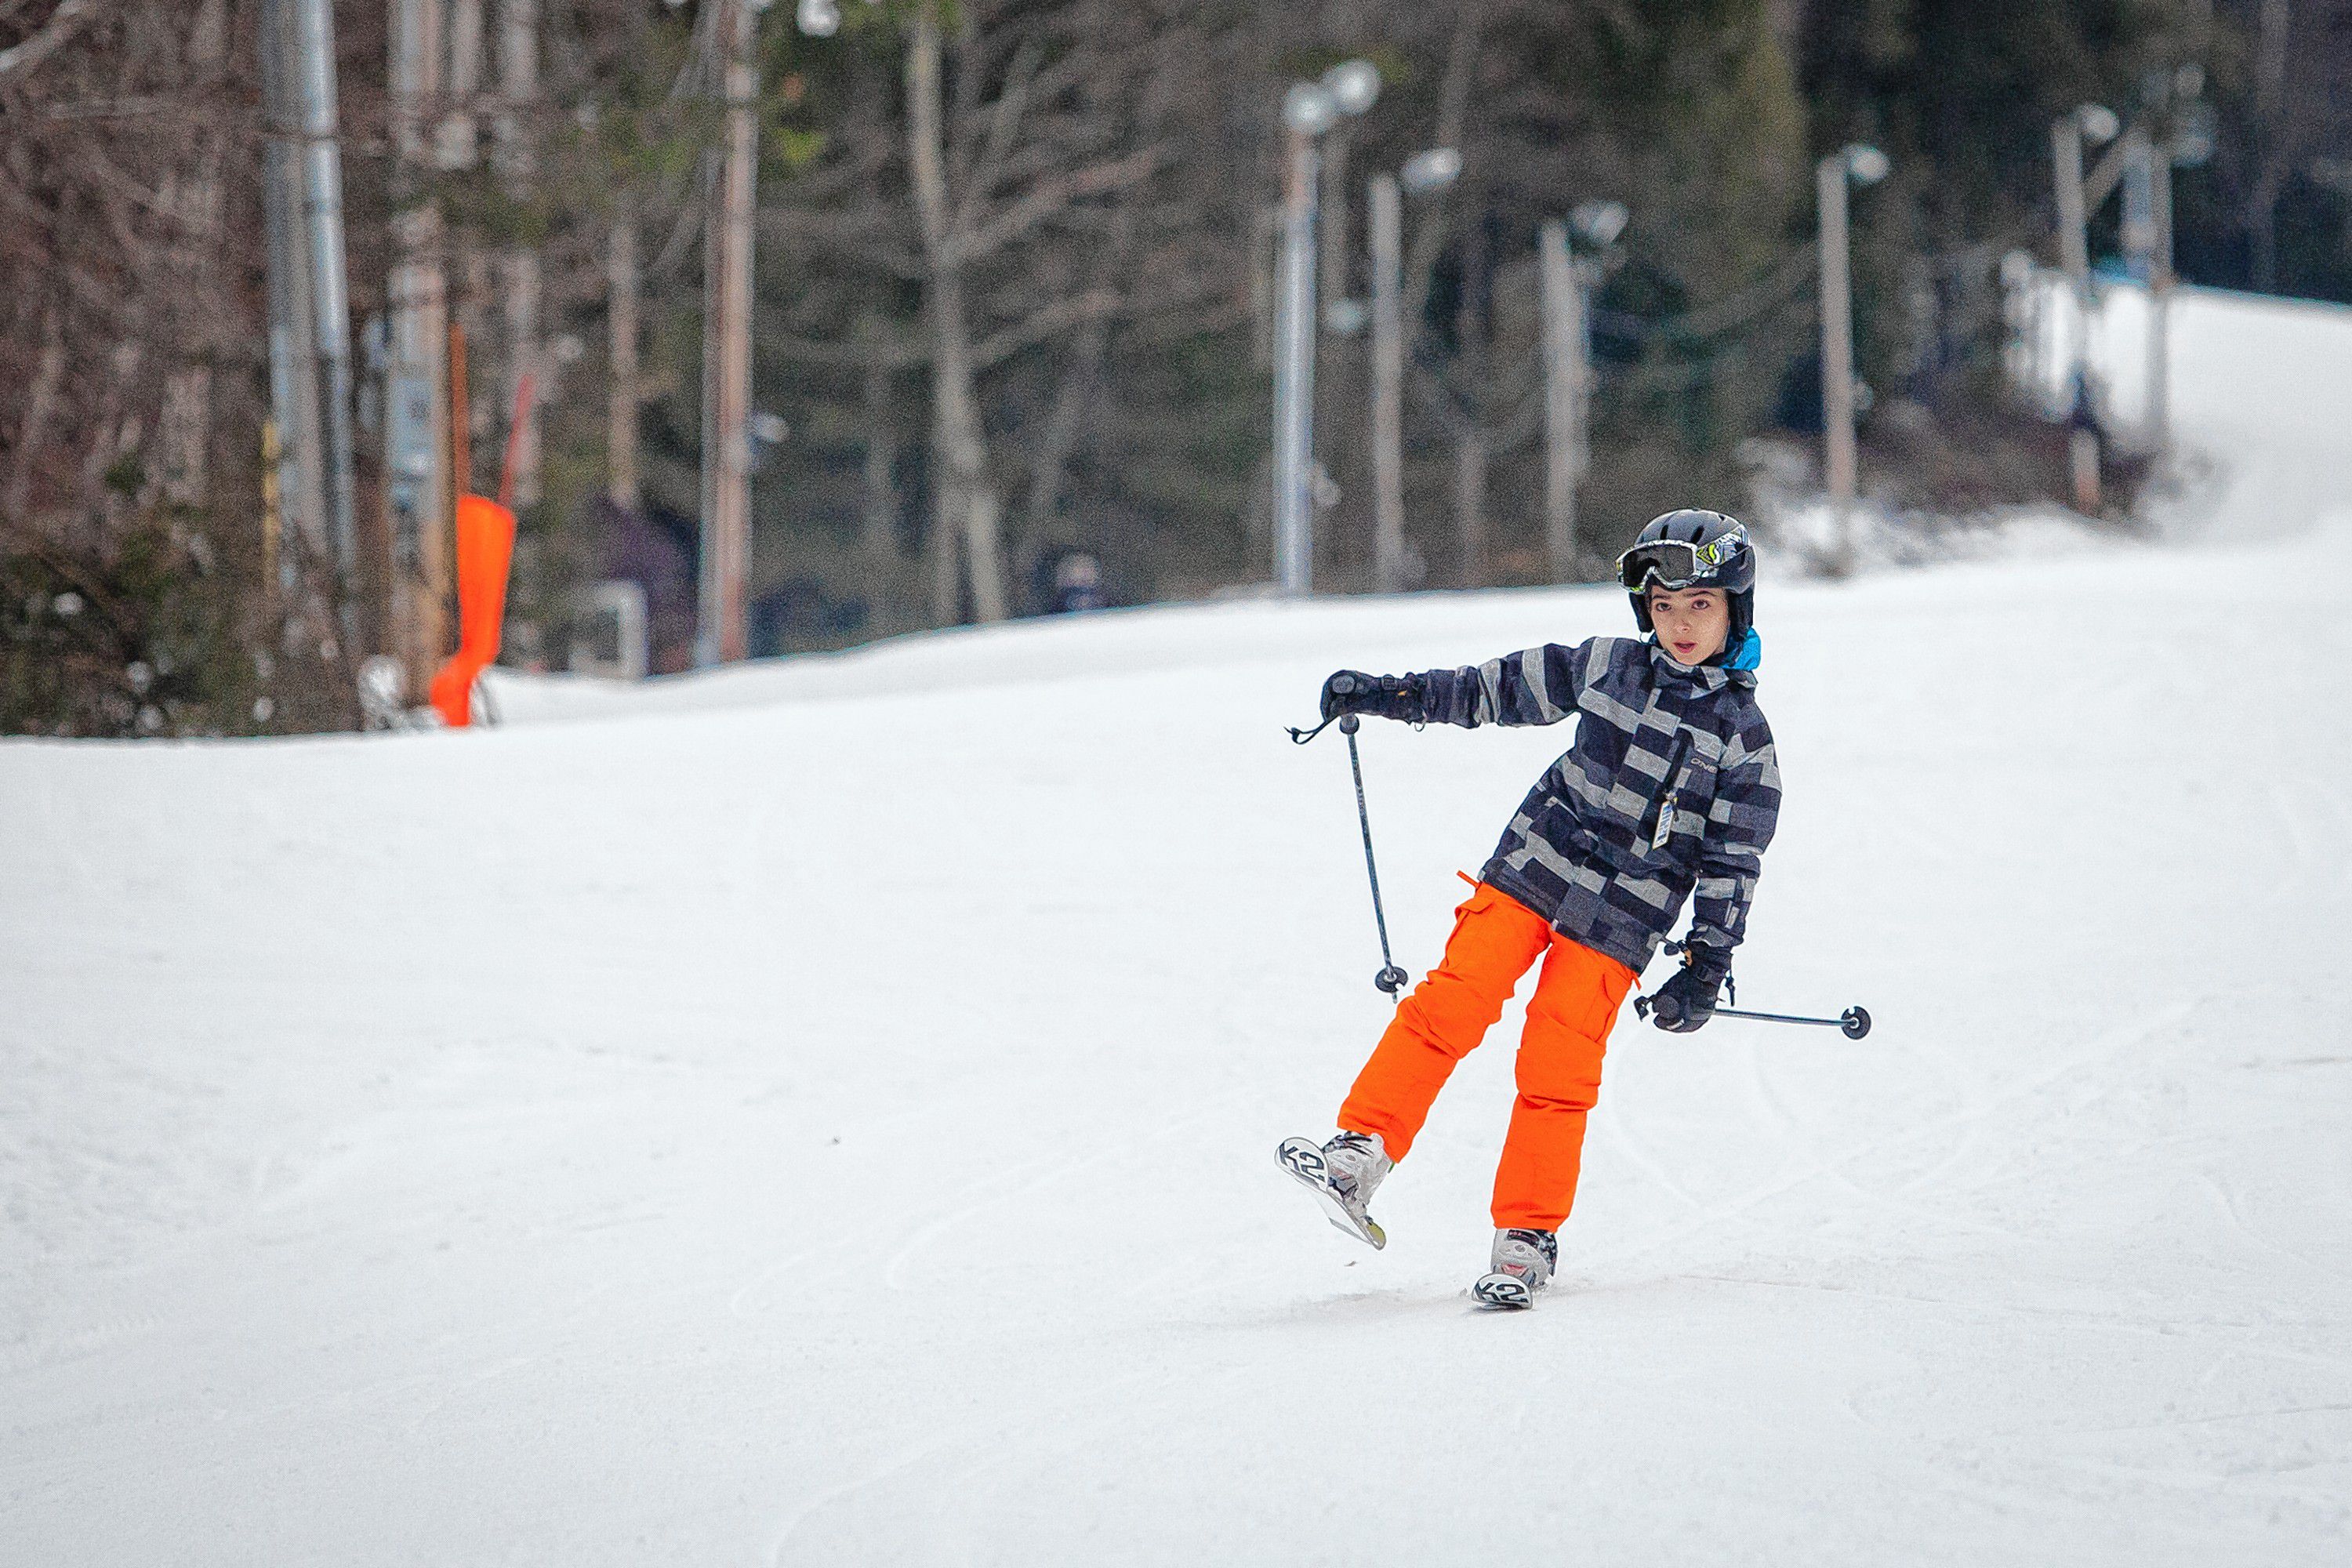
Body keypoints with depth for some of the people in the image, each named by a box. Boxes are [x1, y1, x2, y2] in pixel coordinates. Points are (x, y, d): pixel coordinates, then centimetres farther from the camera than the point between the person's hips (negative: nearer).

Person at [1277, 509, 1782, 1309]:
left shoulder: (1743, 734, -4)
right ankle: (1362, 1150, -9)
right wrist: (1385, 694, 12)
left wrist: (1708, 967, -5)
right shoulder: (1608, 666, 3)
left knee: (1556, 1067, -9)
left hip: (1620, 919, -3)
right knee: (1452, 1002, -11)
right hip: (1534, 864, 3)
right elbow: (1501, 688, 12)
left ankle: (1527, 1238, 0)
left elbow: (1732, 861, -1)